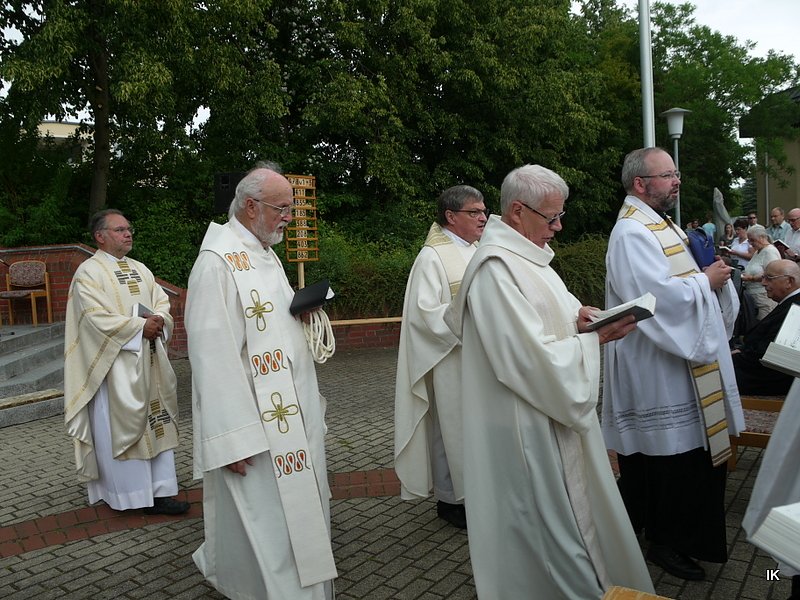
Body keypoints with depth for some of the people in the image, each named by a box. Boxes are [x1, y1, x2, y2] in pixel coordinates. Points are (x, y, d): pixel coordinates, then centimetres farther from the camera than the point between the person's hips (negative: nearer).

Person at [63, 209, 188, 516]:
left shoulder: (140, 269, 15)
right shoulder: (89, 272, -5)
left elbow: (162, 301, 12)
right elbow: (97, 318, -15)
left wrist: (158, 319, -10)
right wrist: (140, 326, -18)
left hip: (149, 359, 7)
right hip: (115, 362, -6)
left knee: (156, 422, 6)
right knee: (119, 425, 0)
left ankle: (159, 491, 13)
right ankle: (128, 493, 12)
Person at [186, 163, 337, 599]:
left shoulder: (266, 255, 13)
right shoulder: (217, 262, -16)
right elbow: (211, 354, -22)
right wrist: (232, 439, -23)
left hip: (291, 409, 9)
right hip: (255, 420, -9)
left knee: (302, 507, 17)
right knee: (265, 512, 1)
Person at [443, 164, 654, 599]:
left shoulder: (526, 255, 9)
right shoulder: (496, 268, -23)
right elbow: (529, 358, -26)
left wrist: (577, 321, -3)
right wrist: (594, 339, -15)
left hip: (551, 416, 10)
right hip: (526, 430, -10)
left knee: (574, 511, 21)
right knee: (549, 522, 6)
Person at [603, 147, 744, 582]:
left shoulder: (661, 225, 15)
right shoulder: (631, 233, -18)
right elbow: (658, 295, -29)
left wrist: (715, 274, 0)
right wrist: (705, 280, -14)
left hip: (686, 357, 10)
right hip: (659, 369, -10)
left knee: (694, 448, 17)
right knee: (671, 454, 0)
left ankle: (689, 533, 33)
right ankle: (666, 542, 19)